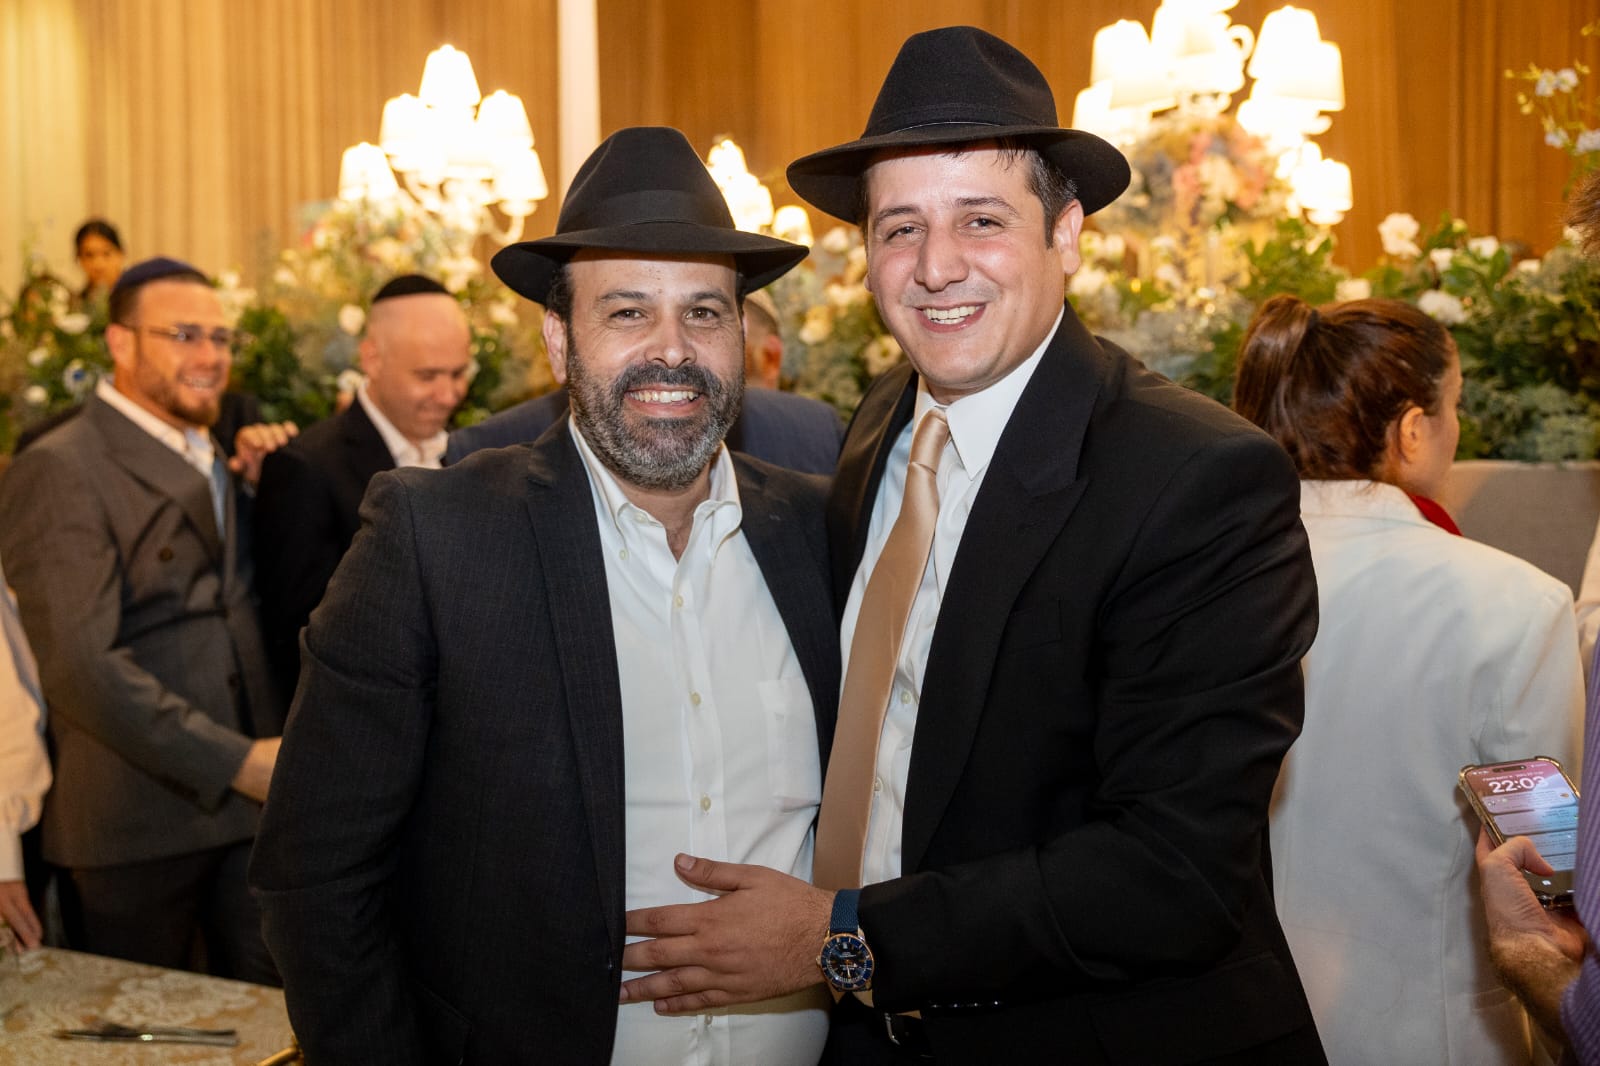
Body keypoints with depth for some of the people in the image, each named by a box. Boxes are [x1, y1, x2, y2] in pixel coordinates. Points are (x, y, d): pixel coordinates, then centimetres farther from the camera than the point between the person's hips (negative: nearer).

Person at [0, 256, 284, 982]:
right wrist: (234, 761, -20)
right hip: (136, 826, -7)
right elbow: (79, 668, -19)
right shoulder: (59, 472, -11)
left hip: (248, 801, 7)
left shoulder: (211, 460, 17)